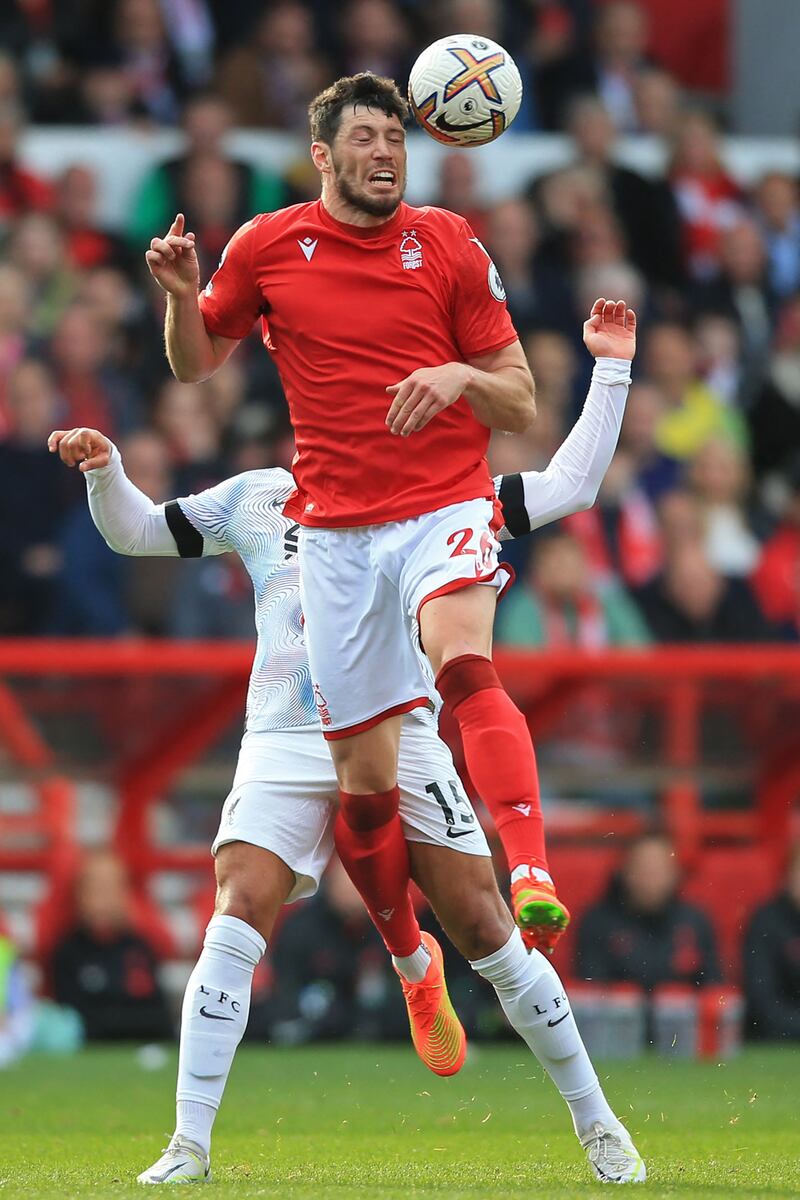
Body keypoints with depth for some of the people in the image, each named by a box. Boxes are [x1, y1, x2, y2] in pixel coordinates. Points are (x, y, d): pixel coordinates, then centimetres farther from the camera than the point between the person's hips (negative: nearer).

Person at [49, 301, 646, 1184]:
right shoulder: (258, 498, 16)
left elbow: (567, 488, 14)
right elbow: (135, 532, 21)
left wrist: (610, 369, 11)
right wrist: (105, 471, 1)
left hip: (401, 739, 0)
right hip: (286, 743, 0)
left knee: (486, 935, -3)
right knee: (236, 925, -18)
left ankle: (595, 1124, 10)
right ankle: (189, 1145, -14)